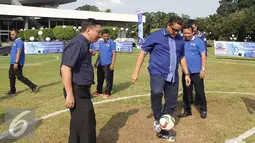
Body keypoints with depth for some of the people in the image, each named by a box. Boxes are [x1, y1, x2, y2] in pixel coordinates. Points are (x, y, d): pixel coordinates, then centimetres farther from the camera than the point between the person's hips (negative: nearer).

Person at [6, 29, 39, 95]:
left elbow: (19, 52, -23)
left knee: (20, 77, -9)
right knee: (11, 76, 14)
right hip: (12, 63, 10)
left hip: (17, 63, -10)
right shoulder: (14, 42, 17)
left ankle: (33, 86, -5)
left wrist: (16, 62, -30)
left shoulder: (19, 42, -14)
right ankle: (12, 91, 24)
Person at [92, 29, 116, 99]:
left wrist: (112, 64, -17)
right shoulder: (101, 43, 12)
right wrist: (96, 62, 18)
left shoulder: (112, 42, -8)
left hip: (108, 64, -6)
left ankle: (107, 92, 12)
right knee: (100, 78, 15)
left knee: (108, 79, 0)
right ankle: (99, 91, 29)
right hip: (100, 64, 6)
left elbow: (114, 54, -11)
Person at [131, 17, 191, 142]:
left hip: (173, 76, 5)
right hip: (157, 73, -5)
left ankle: (163, 131, 24)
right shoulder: (155, 36, -7)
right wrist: (136, 72, -11)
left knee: (171, 104, 7)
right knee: (156, 92, -34)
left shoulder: (180, 40, 9)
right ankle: (157, 119, -9)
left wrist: (186, 73, 18)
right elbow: (143, 52, -5)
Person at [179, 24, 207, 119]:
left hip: (197, 72, -4)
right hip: (186, 72, 4)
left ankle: (203, 110, 18)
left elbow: (203, 56, -6)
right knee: (186, 92, 11)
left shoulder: (199, 41, -3)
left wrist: (203, 69, -12)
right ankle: (187, 110, 24)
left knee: (200, 92, 3)